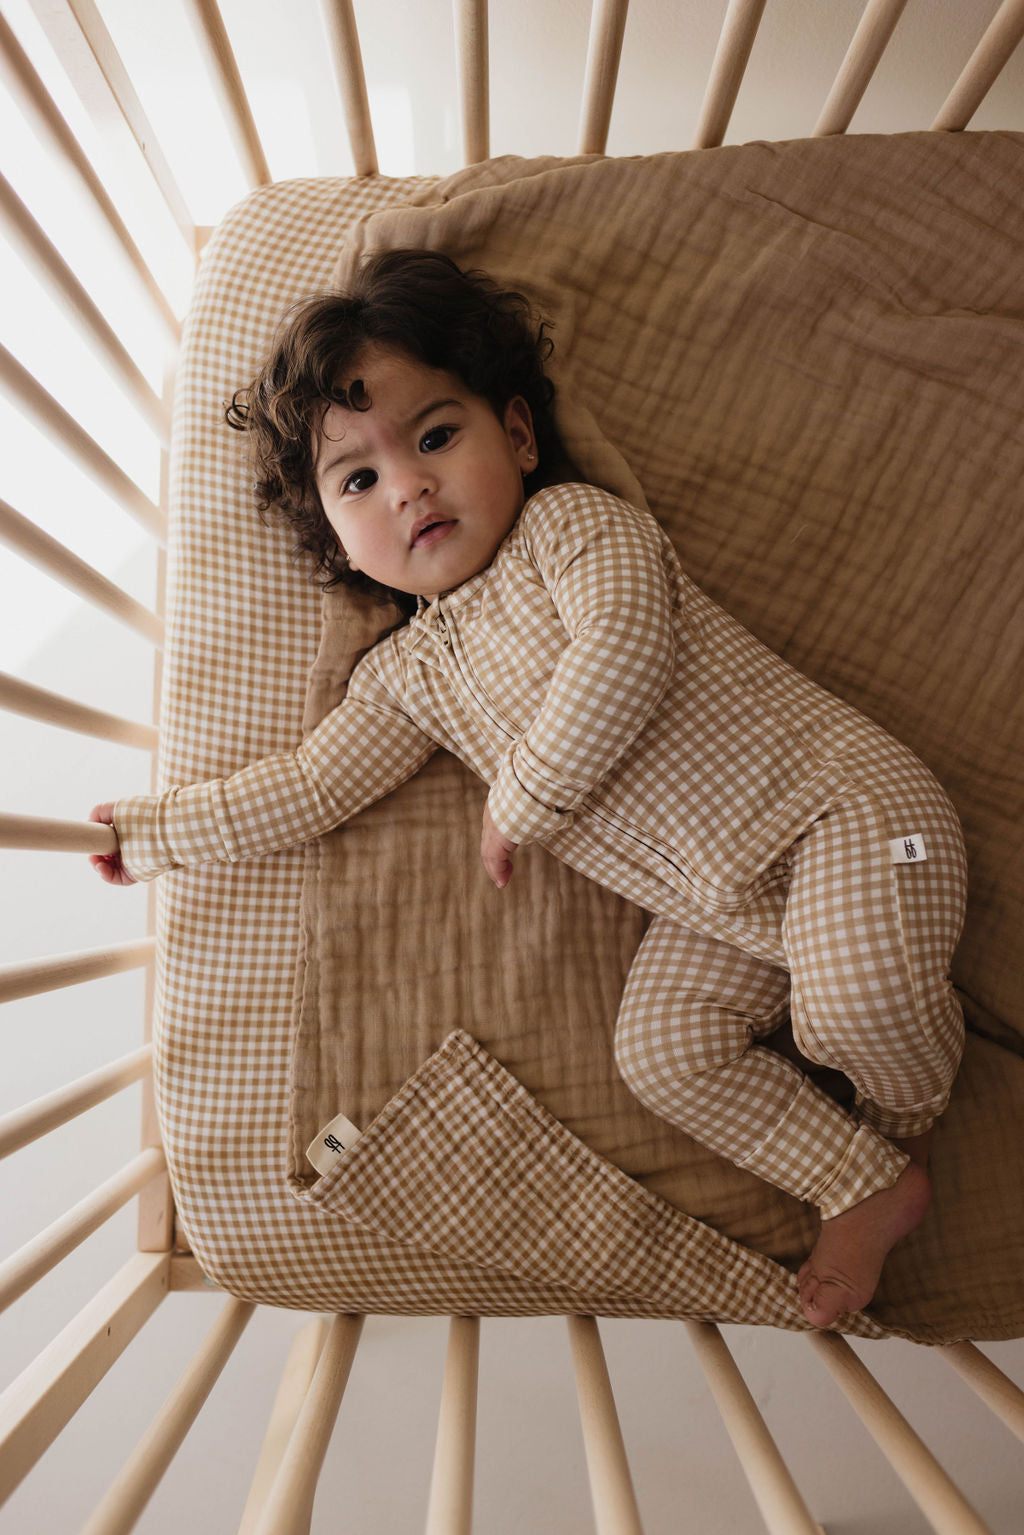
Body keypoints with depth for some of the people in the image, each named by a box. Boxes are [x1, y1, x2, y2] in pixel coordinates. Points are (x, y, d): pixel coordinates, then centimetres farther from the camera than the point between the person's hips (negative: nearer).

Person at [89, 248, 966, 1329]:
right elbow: (310, 785, 8)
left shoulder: (573, 520, -9)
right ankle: (867, 1188, 15)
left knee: (855, 1005, -21)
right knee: (662, 1052, -5)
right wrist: (157, 829, 11)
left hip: (835, 800, -5)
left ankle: (910, 1126, 16)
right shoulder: (409, 671, 6)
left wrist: (520, 801, -18)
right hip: (714, 910, 6)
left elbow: (622, 652, -28)